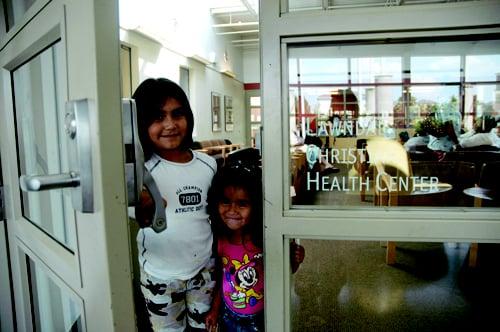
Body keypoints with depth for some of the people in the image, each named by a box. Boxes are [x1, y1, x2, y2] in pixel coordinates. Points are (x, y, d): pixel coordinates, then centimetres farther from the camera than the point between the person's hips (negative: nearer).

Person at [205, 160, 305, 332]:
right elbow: (222, 277, 2)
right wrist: (215, 309, 9)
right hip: (229, 317, 3)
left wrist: (293, 261, -29)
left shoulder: (264, 239, -24)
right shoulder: (220, 240, -14)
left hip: (261, 318, -2)